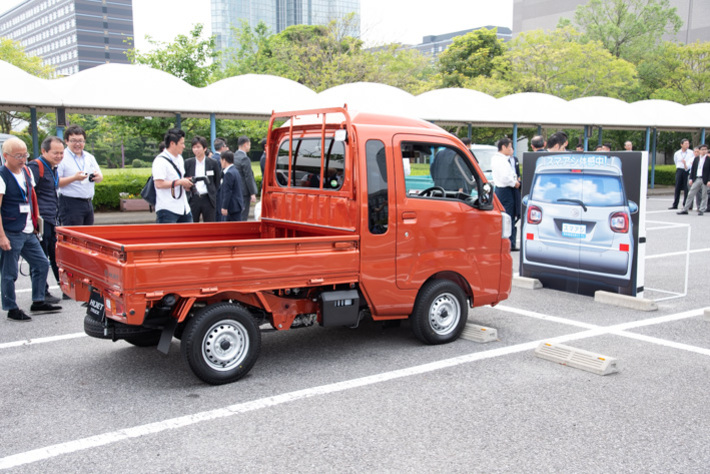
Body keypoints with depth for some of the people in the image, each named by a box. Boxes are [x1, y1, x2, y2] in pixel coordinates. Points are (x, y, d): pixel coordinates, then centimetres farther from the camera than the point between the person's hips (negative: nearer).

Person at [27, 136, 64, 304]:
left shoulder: (53, 168, 15)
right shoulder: (36, 167, -13)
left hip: (52, 221, 9)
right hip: (40, 220, -9)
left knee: (57, 257, 15)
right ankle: (42, 294, 10)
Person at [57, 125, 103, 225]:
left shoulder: (90, 157, 15)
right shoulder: (62, 158, -7)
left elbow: (100, 178, 19)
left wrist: (98, 176, -5)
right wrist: (74, 178, -25)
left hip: (88, 203, 7)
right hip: (70, 204, -7)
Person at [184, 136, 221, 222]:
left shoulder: (213, 163, 3)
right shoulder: (188, 163, 5)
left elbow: (217, 181, 9)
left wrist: (214, 194, 5)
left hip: (208, 199, -1)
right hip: (193, 199, 1)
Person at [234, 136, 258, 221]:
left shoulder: (234, 156, 10)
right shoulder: (244, 158, -16)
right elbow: (248, 177, -17)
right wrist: (252, 194, -14)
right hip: (244, 191, -9)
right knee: (243, 215, -5)